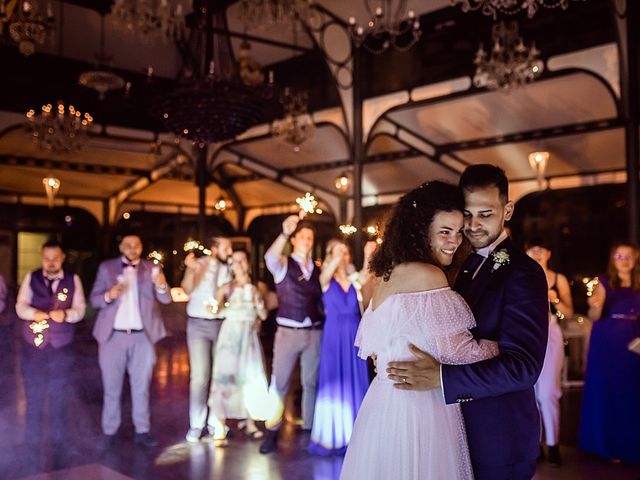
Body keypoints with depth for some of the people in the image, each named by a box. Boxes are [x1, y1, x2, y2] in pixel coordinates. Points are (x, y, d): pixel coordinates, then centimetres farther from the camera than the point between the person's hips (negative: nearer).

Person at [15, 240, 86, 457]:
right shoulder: (31, 278, 6)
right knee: (33, 393, 7)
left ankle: (60, 439, 17)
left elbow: (79, 309, -2)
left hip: (61, 346, 0)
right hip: (34, 345, 1)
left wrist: (66, 314, -23)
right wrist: (34, 313, -22)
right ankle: (32, 440, 19)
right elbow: (20, 306, -1)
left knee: (60, 394, 5)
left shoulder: (73, 280, 3)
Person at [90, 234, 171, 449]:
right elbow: (94, 299, 1)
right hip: (113, 335, 0)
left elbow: (166, 299, -7)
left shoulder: (151, 269, 2)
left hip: (142, 336, 0)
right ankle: (109, 432, 18)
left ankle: (142, 431, 15)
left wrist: (161, 286, -29)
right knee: (112, 387, 8)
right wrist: (108, 296, -21)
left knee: (141, 386, 7)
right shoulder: (106, 268, 3)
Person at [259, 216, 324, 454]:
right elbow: (270, 258, -26)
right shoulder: (283, 264, -2)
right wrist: (284, 233, -40)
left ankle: (308, 429, 21)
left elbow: (323, 300, 12)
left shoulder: (317, 269, 9)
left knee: (311, 382, 10)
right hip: (288, 332, -3)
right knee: (279, 383, 0)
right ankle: (272, 432, 9)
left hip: (314, 333, 3)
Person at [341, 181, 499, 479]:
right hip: (418, 407, -9)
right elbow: (457, 352, -18)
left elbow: (371, 347, 14)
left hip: (387, 398, 9)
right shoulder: (428, 275, -18)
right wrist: (503, 343, -2)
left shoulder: (390, 273, 8)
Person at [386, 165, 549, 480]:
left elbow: (523, 366, -25)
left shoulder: (522, 272, -18)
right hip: (464, 423, 7)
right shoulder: (468, 265, 8)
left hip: (500, 434, -7)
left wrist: (441, 377, -29)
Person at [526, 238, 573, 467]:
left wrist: (555, 300, -13)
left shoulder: (559, 279, 5)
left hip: (550, 336, -1)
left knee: (548, 393, -5)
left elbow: (569, 312, 5)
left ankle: (552, 444, 8)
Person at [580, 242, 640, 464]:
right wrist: (595, 306, -32)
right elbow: (594, 317, -11)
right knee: (605, 393, 4)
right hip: (606, 346, -3)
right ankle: (607, 445, 15)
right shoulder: (605, 283, -3)